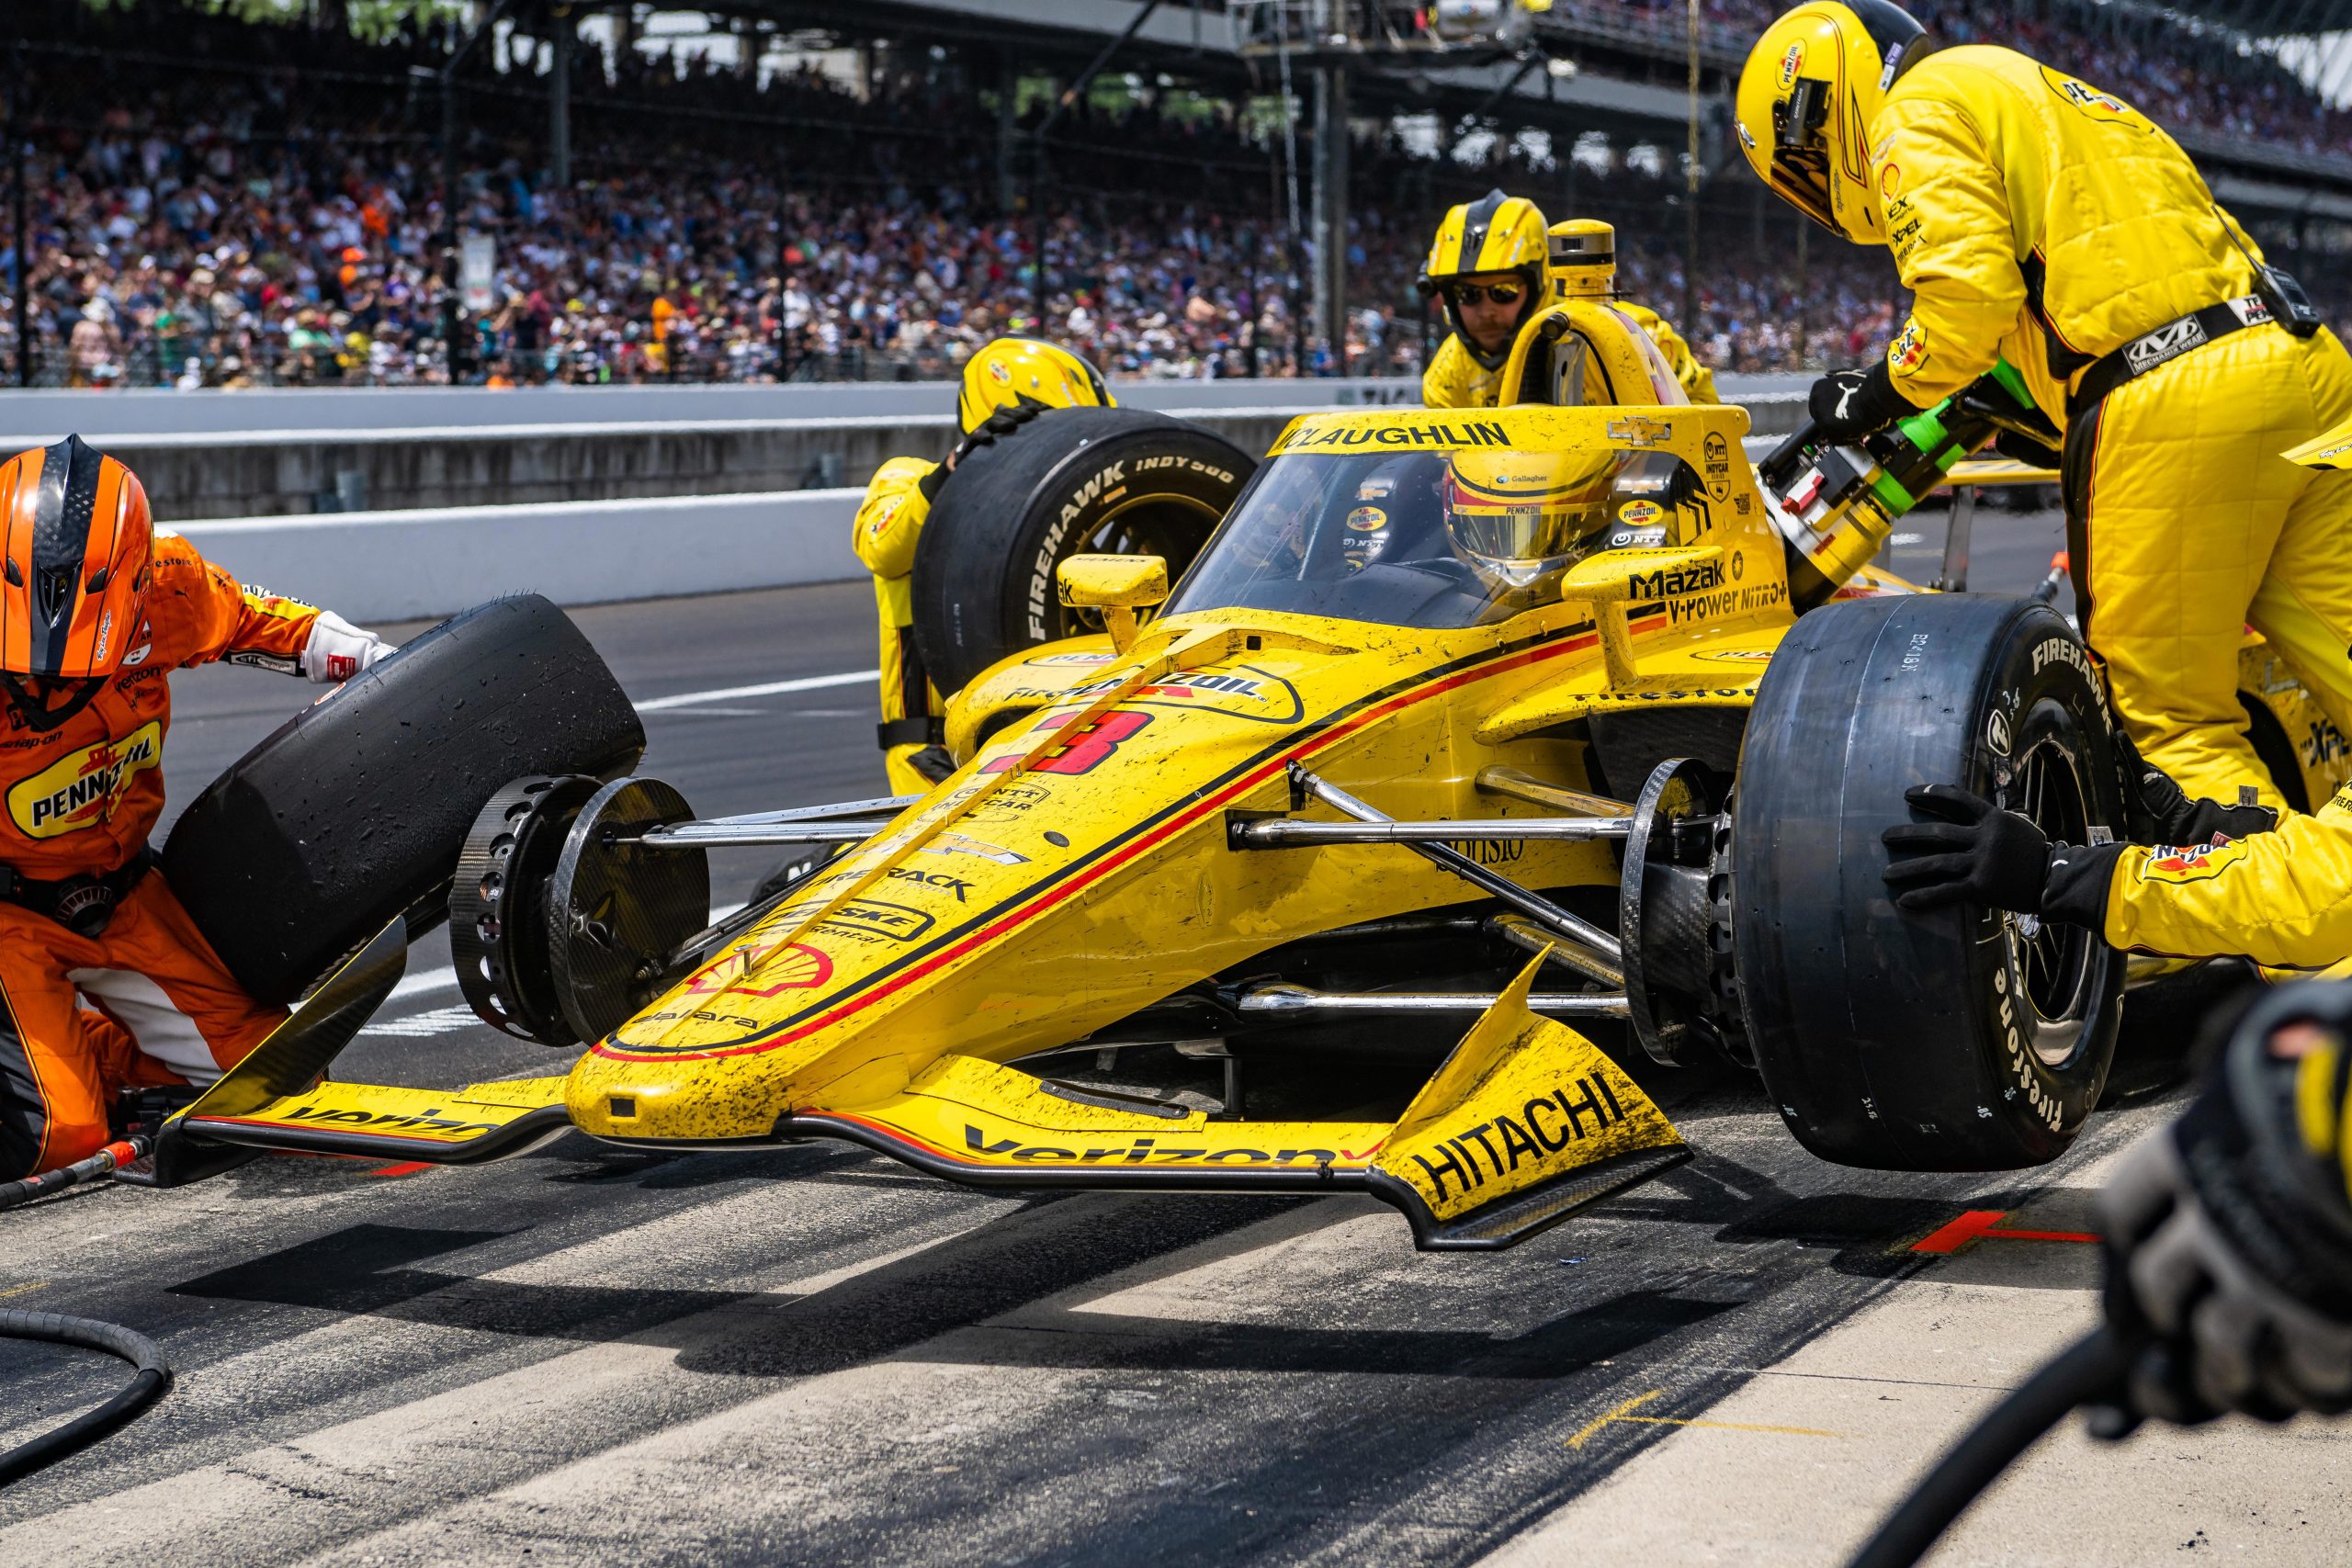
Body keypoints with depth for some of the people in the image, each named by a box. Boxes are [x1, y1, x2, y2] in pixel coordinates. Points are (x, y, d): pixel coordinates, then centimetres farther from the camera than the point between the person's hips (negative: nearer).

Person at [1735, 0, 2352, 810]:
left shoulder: (1915, 116, 4)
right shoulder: (2036, 89, 33)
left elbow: (1967, 293, -11)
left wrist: (1875, 395, 5)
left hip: (2170, 409, -8)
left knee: (2177, 721, -1)